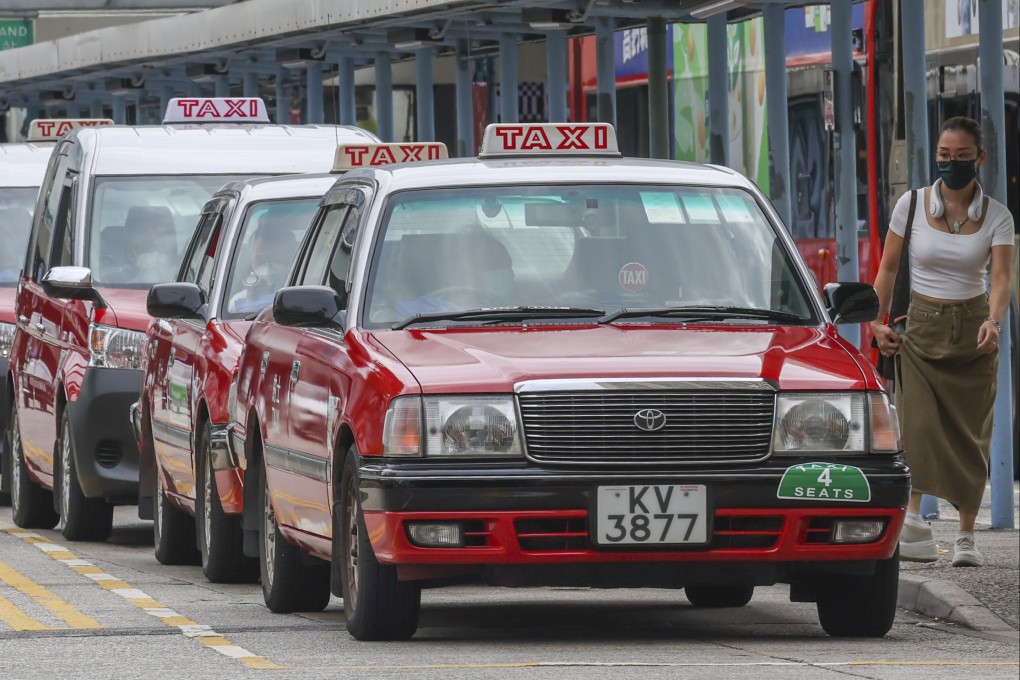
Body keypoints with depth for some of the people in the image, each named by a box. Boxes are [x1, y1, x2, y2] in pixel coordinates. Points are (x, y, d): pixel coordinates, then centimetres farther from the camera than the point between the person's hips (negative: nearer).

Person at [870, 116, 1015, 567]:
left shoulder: (996, 217, -2)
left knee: (969, 433, 1)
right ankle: (913, 515, -19)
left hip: (973, 330, 0)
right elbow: (888, 268, 6)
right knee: (917, 423, -18)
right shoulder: (912, 205, -1)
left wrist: (994, 320, -31)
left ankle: (966, 535, 7)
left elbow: (1001, 277, -13)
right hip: (920, 327, 0)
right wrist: (877, 322, -2)